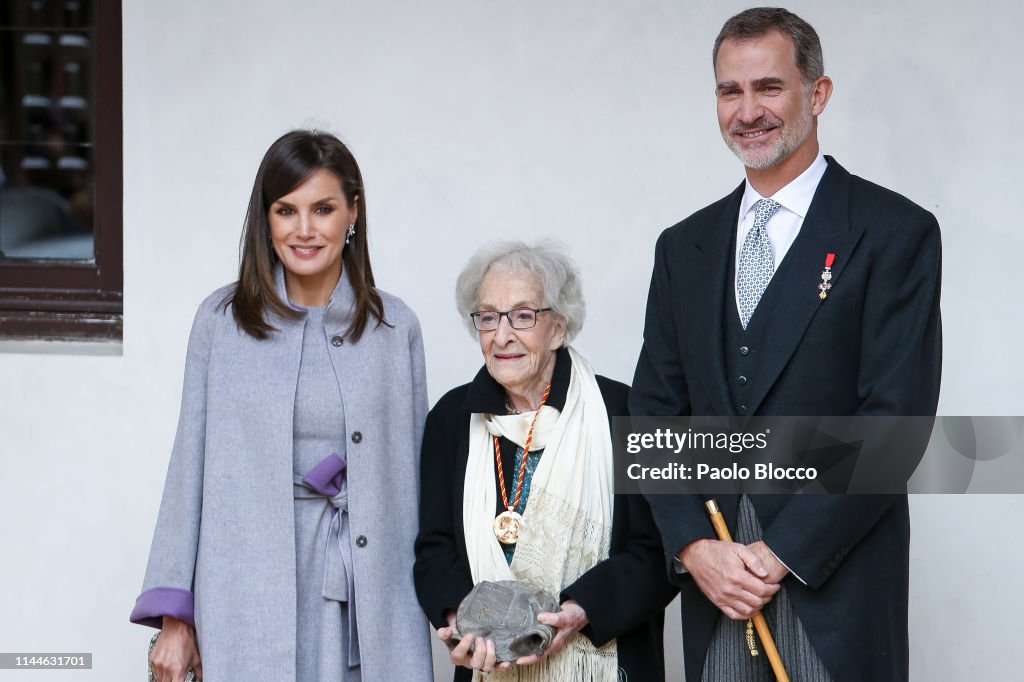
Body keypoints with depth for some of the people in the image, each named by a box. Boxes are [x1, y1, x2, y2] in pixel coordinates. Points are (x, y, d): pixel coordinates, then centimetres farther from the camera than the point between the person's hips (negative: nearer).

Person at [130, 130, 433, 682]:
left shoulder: (396, 328, 6)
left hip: (370, 599, 1)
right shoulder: (222, 320, 3)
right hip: (253, 593, -1)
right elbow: (190, 467, 3)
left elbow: (412, 476, 10)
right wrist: (174, 617, -1)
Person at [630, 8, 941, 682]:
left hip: (837, 588, -4)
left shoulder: (896, 233, -3)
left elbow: (896, 418, -10)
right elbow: (655, 413, 9)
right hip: (711, 581, 4)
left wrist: (783, 551, -13)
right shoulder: (684, 247, 12)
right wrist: (693, 545, -7)